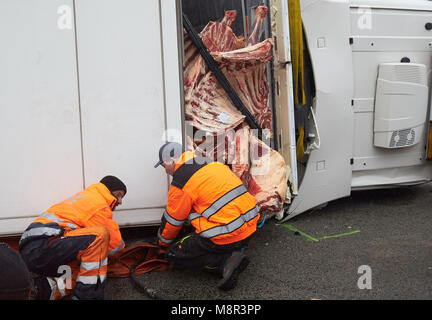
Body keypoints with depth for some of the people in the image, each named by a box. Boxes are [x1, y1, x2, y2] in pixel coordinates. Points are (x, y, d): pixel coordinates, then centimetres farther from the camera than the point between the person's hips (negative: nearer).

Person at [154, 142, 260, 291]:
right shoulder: (211, 163, 13)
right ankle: (235, 252, 9)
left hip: (227, 236, -9)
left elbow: (172, 221, 4)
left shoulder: (180, 183, -9)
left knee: (173, 255, 5)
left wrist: (162, 243, 25)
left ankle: (225, 261, -10)